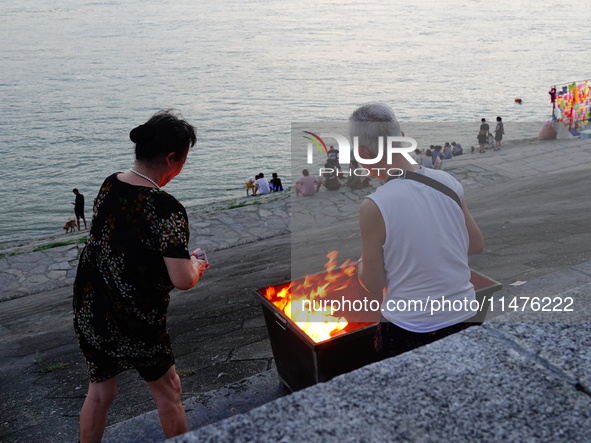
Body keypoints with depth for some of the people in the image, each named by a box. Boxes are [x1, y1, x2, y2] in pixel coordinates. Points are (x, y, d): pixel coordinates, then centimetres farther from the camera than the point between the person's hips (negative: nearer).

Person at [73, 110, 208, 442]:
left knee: (100, 392, 24)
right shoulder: (167, 210, -25)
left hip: (88, 312, 6)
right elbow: (183, 280, -28)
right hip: (136, 324, -6)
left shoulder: (110, 185, -3)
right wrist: (195, 266, -5)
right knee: (168, 392, 18)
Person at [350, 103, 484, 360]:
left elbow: (374, 285, -12)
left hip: (410, 329, -5)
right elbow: (477, 245, 7)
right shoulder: (448, 182, -6)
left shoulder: (374, 206, -21)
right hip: (462, 318, 5)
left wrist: (360, 264, 8)